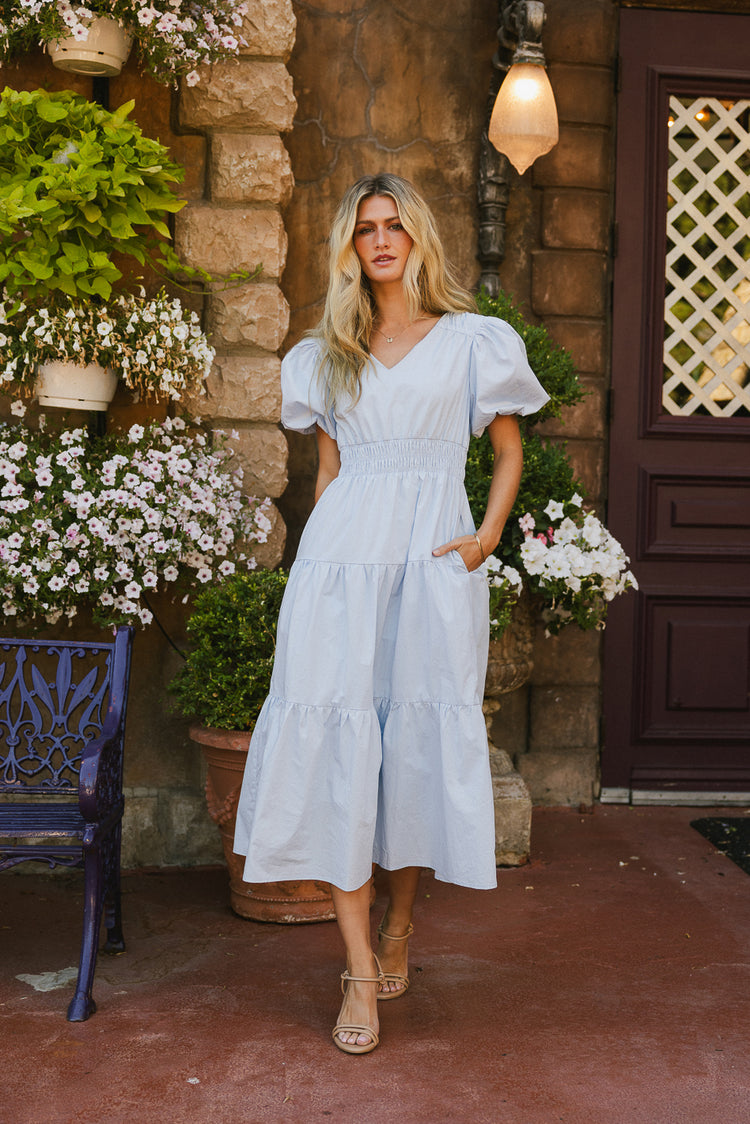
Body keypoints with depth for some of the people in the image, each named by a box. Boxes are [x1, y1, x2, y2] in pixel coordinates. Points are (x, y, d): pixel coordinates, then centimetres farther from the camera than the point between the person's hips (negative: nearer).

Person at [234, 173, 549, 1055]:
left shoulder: (474, 340, 9)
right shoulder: (327, 355, 16)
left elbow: (509, 451, 12)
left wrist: (487, 538, -1)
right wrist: (322, 549, 13)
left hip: (433, 560, -1)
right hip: (342, 557, 2)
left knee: (421, 736, 2)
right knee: (338, 736, -8)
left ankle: (399, 927, 23)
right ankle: (360, 969, -2)